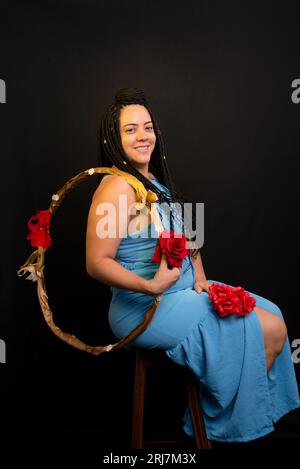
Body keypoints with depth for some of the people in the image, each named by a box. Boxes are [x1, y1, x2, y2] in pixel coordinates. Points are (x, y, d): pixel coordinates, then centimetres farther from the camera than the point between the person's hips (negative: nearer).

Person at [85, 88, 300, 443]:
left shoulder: (155, 181, 12)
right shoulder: (117, 187, -18)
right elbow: (96, 263, -22)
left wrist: (199, 276, 2)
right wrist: (151, 286, -30)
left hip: (184, 290, 10)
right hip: (147, 310, -9)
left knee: (271, 315, 11)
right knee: (270, 331, -7)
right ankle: (223, 424, 16)